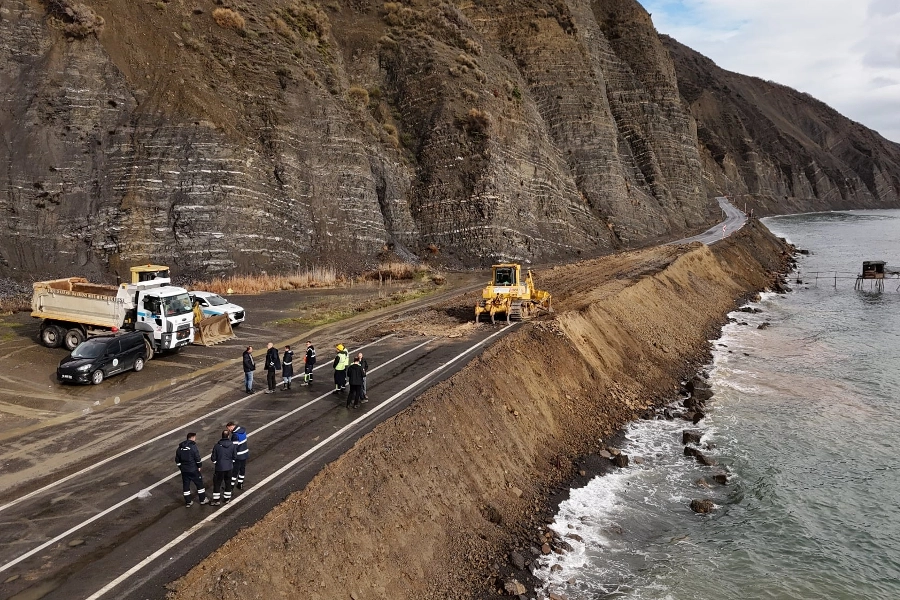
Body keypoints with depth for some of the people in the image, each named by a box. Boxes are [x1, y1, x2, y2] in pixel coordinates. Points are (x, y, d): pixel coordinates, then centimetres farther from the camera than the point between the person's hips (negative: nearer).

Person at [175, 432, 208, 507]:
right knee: (199, 484, 10)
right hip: (193, 470, -6)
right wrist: (199, 466, -2)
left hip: (184, 470, 6)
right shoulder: (193, 446, -15)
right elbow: (197, 458, -17)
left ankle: (188, 502, 20)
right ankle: (202, 499, 19)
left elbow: (177, 460, 11)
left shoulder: (180, 447, 5)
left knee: (186, 485, 14)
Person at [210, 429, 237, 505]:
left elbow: (213, 458, -8)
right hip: (229, 467, 2)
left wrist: (215, 462, 14)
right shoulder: (232, 445, -11)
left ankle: (216, 500, 15)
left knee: (217, 483, 11)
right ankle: (227, 498, 27)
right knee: (228, 482, 17)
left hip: (219, 468, -2)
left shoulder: (217, 445, -16)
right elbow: (234, 457, -2)